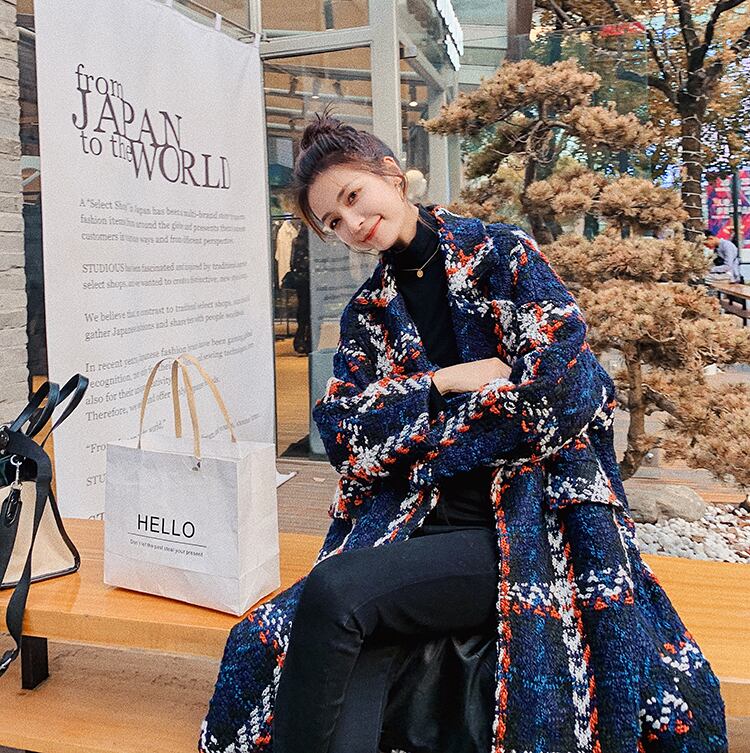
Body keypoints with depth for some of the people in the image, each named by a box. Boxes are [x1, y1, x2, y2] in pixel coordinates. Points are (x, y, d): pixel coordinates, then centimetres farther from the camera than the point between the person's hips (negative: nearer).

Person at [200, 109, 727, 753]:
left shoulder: (502, 252, 2)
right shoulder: (368, 313, 14)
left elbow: (565, 391, -11)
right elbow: (343, 438, 3)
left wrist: (406, 431, -5)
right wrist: (440, 383, -10)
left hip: (531, 526, -3)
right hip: (412, 530, 4)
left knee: (332, 593, -27)